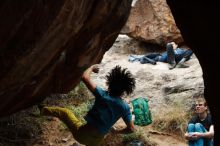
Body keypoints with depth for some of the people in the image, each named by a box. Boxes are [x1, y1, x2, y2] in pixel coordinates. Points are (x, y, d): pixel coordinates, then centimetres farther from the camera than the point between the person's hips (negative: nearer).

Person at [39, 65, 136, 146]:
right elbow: (131, 129, -5)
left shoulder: (102, 95, -15)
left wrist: (92, 67, 5)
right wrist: (116, 131, 15)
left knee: (64, 112, 23)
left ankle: (42, 110, 43)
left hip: (82, 133, -1)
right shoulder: (125, 107, -9)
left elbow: (85, 77, -16)